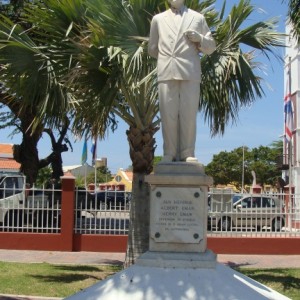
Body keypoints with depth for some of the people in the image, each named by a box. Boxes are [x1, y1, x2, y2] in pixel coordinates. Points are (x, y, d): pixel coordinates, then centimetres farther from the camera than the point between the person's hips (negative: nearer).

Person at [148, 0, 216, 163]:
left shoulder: (198, 18, 18)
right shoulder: (158, 19, 21)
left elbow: (211, 47, 15)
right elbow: (152, 48, 25)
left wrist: (199, 39, -2)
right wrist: (165, 58, 13)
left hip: (190, 72, -1)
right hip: (166, 72, 1)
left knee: (189, 114, -5)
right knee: (168, 114, -3)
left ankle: (188, 153, -1)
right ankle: (169, 153, 0)